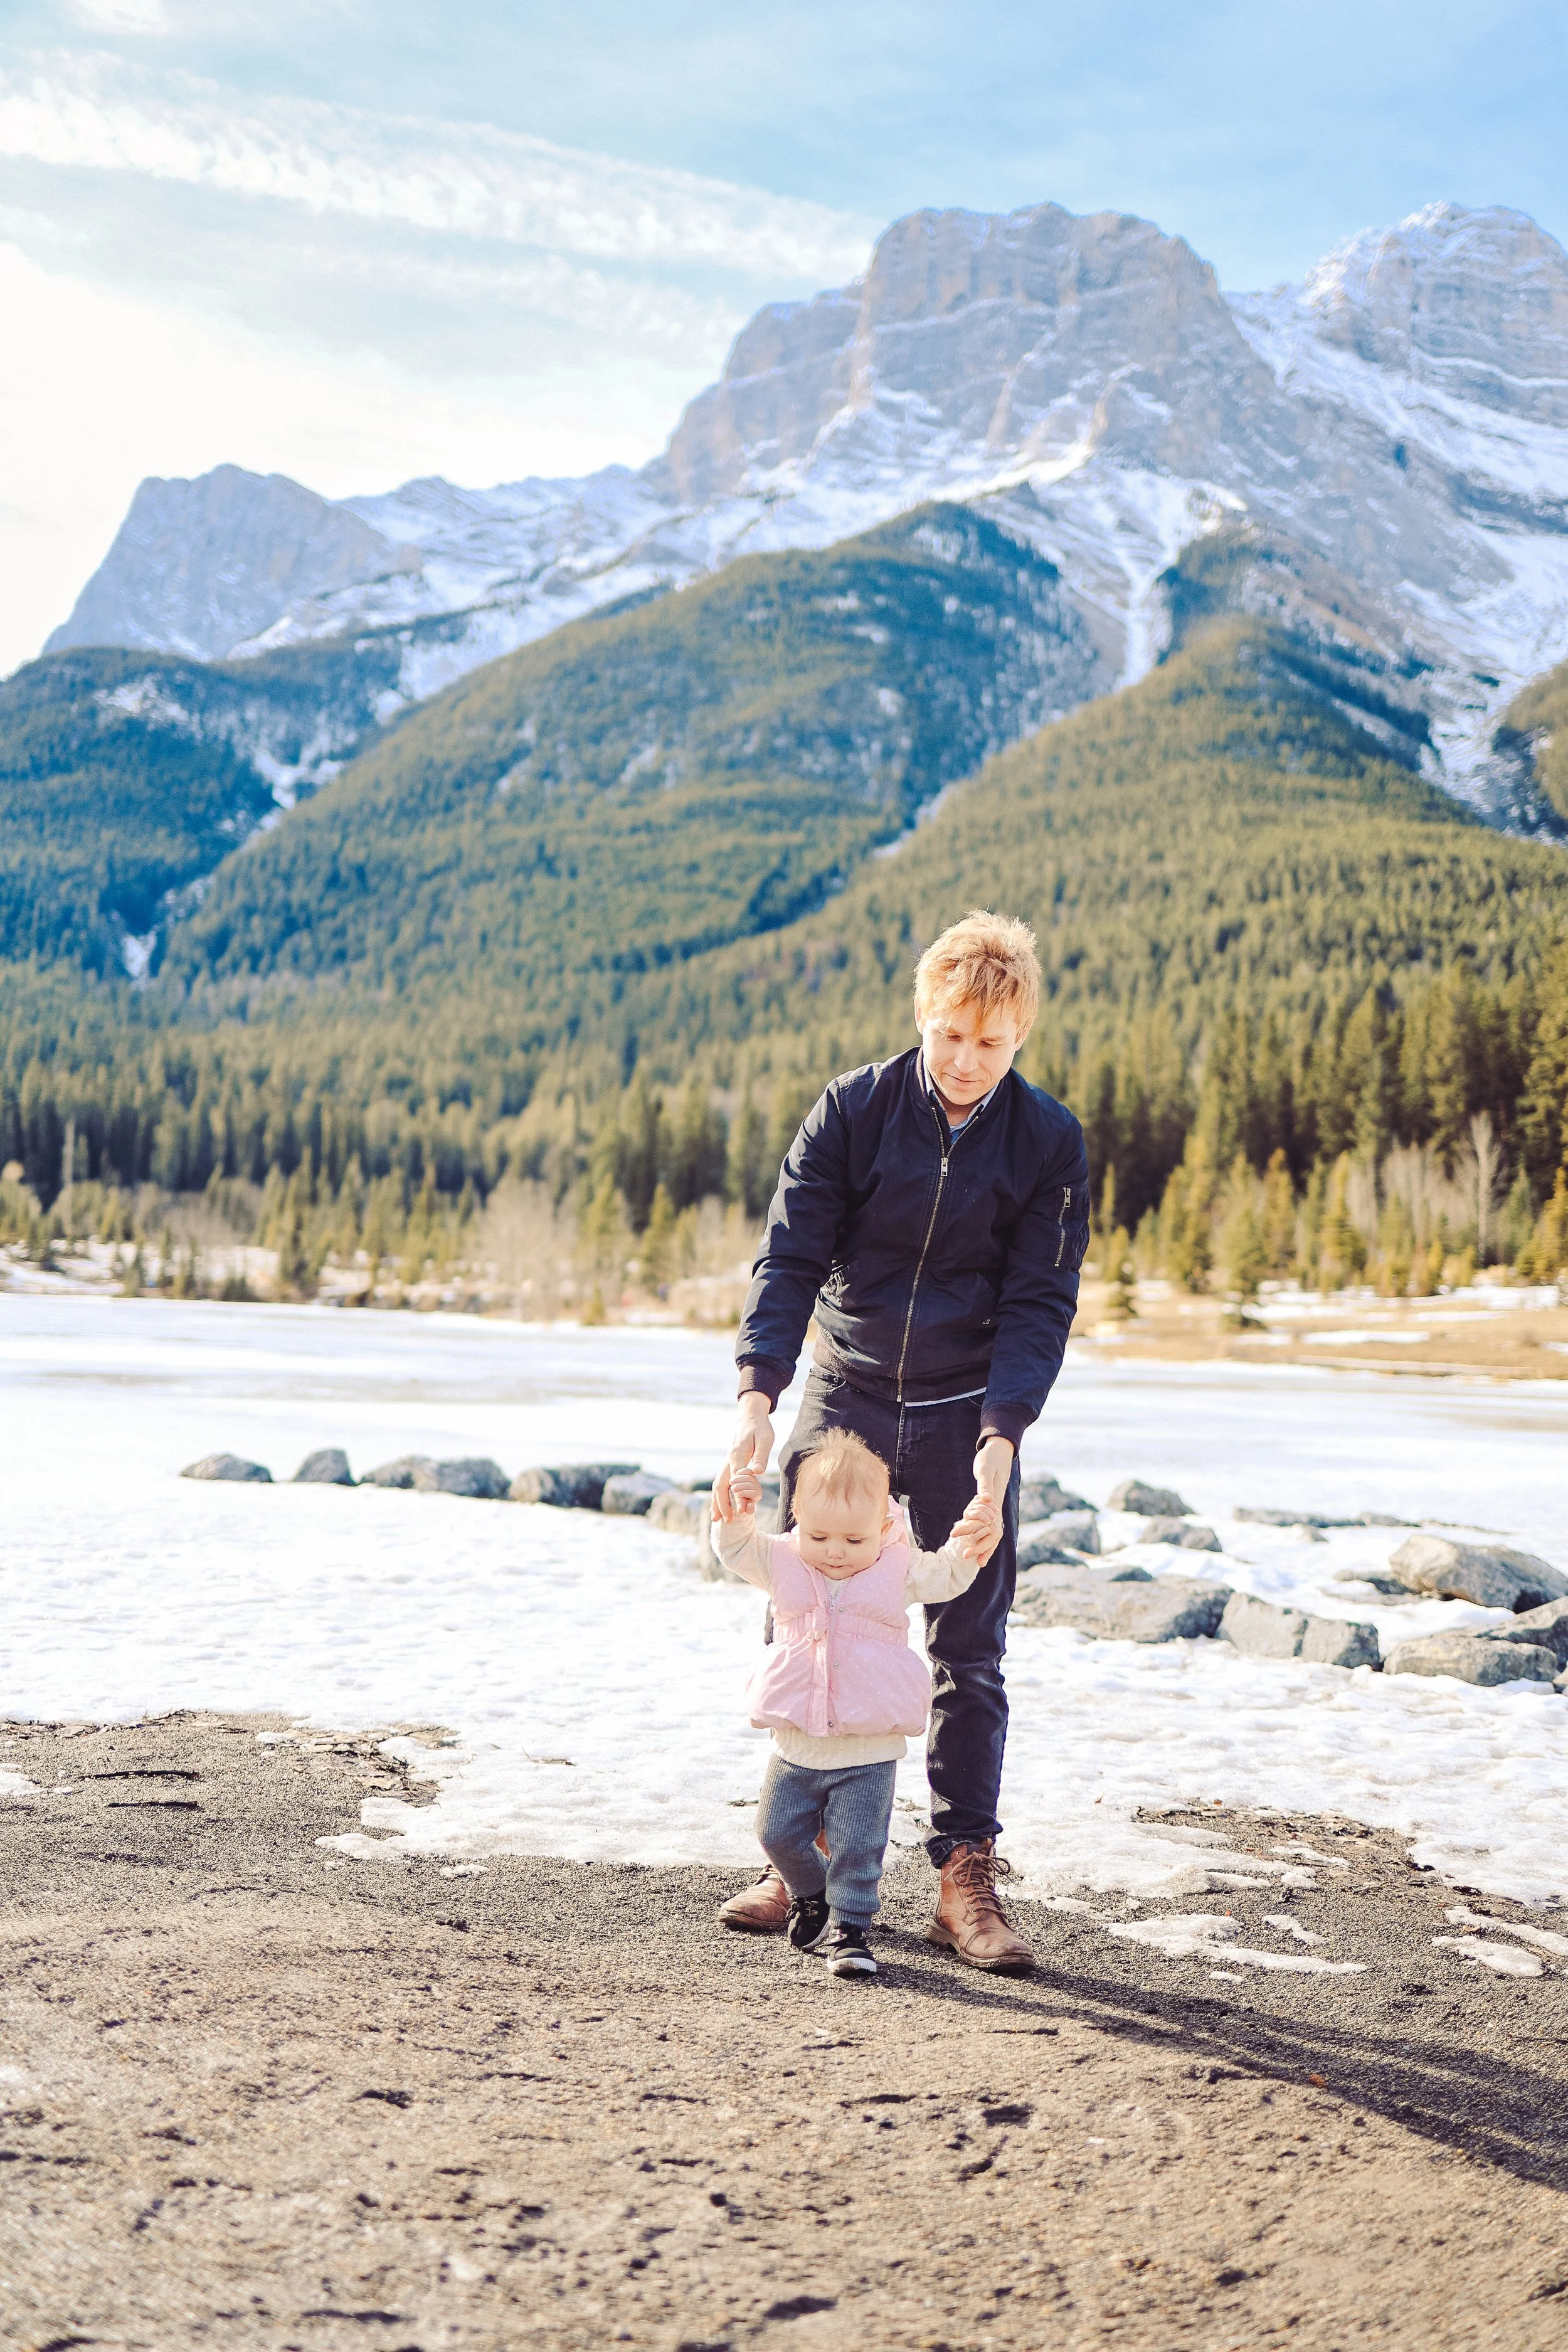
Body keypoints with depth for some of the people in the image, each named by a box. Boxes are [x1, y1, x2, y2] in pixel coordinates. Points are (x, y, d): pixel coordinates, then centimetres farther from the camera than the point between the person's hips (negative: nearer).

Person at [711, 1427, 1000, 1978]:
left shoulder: (897, 1570, -4)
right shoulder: (783, 1563, -1)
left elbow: (947, 1576, -9)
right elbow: (736, 1550, -7)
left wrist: (973, 1542, -30)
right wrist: (734, 1512, -30)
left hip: (868, 1751, -3)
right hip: (795, 1746, 3)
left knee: (857, 1847, -1)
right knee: (779, 1834, 13)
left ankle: (848, 1926, 15)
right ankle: (812, 1897, 39)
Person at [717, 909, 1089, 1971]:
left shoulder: (1049, 1141, -7)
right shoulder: (853, 1110, -7)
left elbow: (1040, 1302, -7)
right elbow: (791, 1258, -8)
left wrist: (1001, 1434, -19)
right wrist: (760, 1393, -21)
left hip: (969, 1422, -1)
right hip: (844, 1403, 1)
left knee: (969, 1656, 1)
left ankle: (966, 1877, 9)